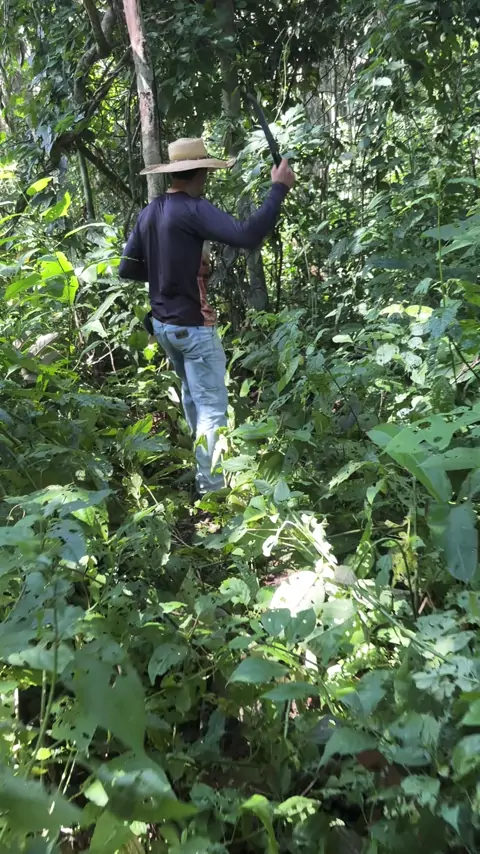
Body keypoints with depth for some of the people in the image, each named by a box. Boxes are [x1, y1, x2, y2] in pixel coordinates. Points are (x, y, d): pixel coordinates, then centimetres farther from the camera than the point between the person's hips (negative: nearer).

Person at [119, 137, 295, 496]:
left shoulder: (150, 212, 4)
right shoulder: (193, 209, -19)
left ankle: (203, 463, 46)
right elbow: (248, 236, -31)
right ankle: (211, 488, 6)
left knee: (192, 393, 27)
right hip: (193, 325, -9)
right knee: (212, 407, 1)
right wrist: (279, 188, -23)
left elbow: (127, 269, 8)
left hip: (162, 323, 9)